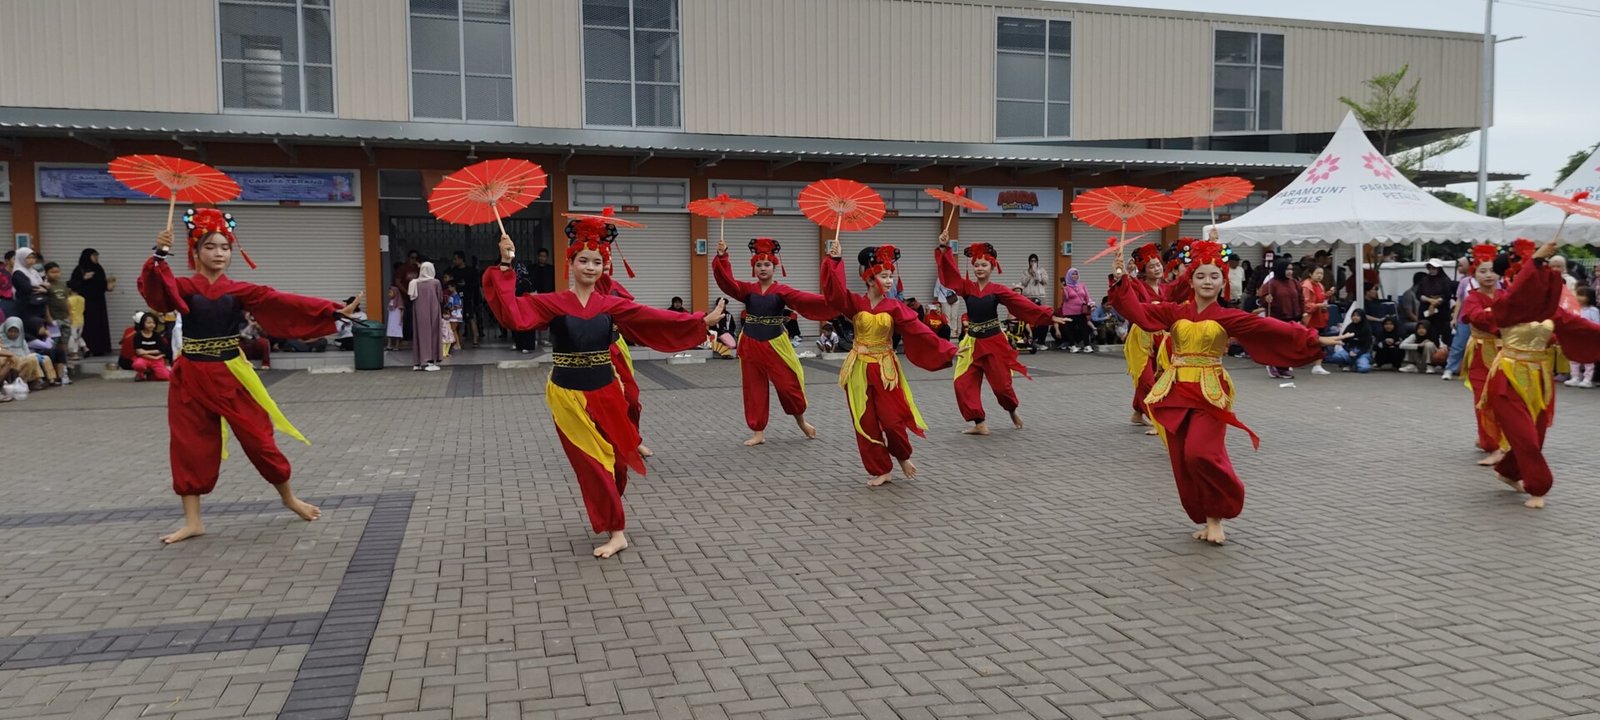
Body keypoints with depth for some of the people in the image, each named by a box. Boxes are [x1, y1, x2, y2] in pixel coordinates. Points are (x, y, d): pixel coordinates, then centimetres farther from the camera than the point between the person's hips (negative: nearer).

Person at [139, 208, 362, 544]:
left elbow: (281, 301, -9)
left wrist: (332, 311, -19)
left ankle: (289, 498, 23)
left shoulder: (239, 290, 1)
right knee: (190, 447, 4)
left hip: (230, 375, 0)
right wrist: (160, 256, -40)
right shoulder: (183, 288, -1)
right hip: (191, 378, 0)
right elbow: (155, 290, -22)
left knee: (258, 437, 4)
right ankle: (193, 520, 15)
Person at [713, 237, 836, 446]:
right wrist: (722, 257, -29)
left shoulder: (782, 291, -5)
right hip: (750, 346, 2)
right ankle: (758, 432, 16)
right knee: (754, 389, 6)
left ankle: (801, 420, 29)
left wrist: (829, 300, -36)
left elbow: (804, 299, -19)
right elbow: (727, 281, -13)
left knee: (788, 384, 1)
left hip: (775, 345, -2)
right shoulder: (747, 289, 2)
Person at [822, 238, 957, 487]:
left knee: (893, 419, -2)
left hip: (886, 369, 0)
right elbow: (835, 291, -21)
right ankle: (880, 470, 18)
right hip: (860, 370, 0)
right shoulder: (855, 302, -3)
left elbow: (919, 331, -7)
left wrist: (948, 351, -13)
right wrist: (835, 260, -33)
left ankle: (903, 456, 29)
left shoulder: (895, 307, -2)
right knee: (866, 423, 3)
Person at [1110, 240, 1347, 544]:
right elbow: (1138, 310, -1)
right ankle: (1206, 519, 20)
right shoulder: (1174, 312, 6)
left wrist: (1315, 339, -9)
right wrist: (1120, 280, -11)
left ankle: (1216, 515, 5)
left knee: (1200, 454, -19)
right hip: (1176, 392, 3)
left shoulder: (1228, 317, 1)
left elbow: (1270, 328, -5)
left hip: (1210, 393, -3)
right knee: (1183, 462, 3)